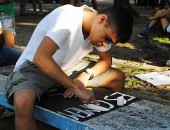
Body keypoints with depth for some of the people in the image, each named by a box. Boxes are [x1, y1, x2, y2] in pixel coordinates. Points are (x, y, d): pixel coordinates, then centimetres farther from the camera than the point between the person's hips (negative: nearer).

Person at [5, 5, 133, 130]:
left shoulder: (101, 29, -7)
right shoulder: (68, 17, -30)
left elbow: (106, 60, 5)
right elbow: (40, 59, -39)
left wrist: (85, 76, -16)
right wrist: (76, 87, -36)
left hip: (67, 66, 7)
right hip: (34, 67, -7)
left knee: (118, 77, 2)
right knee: (23, 102, -40)